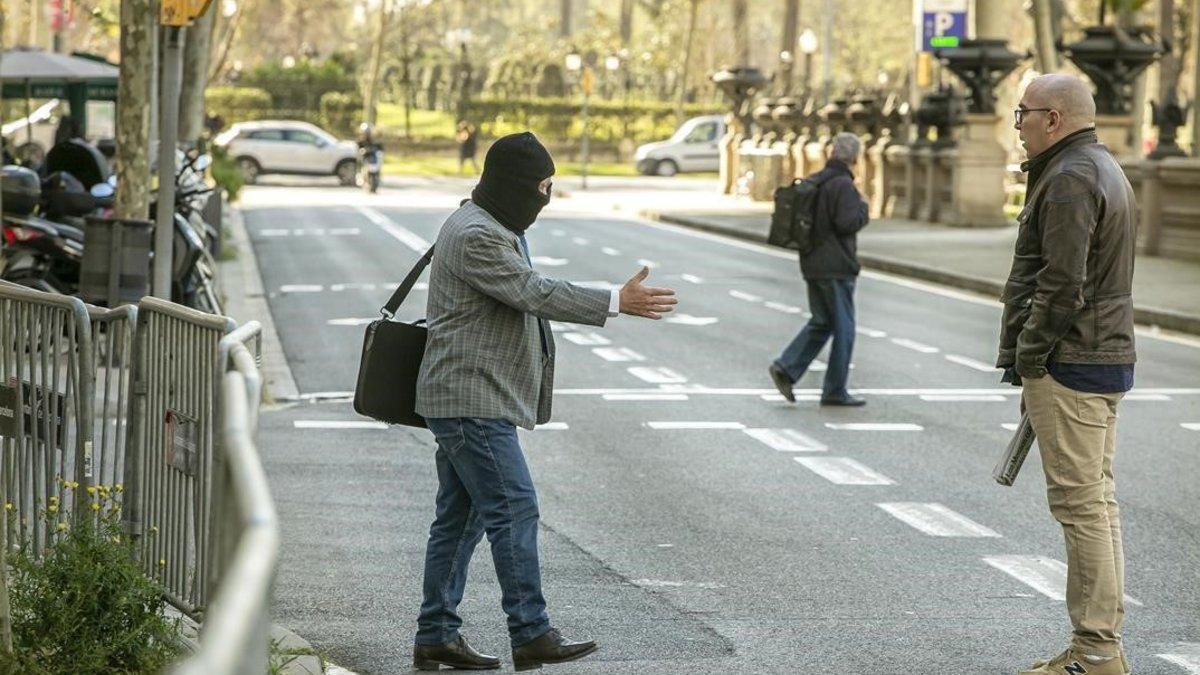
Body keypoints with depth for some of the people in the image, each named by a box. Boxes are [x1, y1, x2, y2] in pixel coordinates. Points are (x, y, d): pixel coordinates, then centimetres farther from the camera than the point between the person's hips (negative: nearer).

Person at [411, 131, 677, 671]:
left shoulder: (493, 228, 18)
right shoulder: (475, 235, -17)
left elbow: (526, 294, 26)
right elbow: (534, 293, -24)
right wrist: (616, 303, -26)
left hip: (473, 399, 11)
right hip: (471, 399, -11)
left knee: (460, 517, 11)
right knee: (514, 509, -12)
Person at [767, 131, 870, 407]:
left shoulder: (812, 182, 10)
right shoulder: (843, 185, -15)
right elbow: (848, 222, -25)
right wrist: (863, 209, -4)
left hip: (812, 263, 8)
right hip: (836, 267, -8)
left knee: (821, 322, 17)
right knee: (843, 328, 1)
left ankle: (786, 367, 1)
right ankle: (835, 391, 4)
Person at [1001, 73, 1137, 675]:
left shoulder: (1070, 179, -15)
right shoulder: (1105, 169, 18)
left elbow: (1063, 285, -23)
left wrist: (1028, 355, -12)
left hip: (1068, 364, -11)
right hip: (1109, 356, 11)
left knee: (1081, 502, -8)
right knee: (1097, 499, 12)